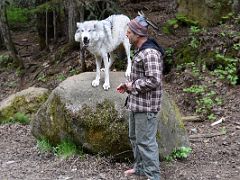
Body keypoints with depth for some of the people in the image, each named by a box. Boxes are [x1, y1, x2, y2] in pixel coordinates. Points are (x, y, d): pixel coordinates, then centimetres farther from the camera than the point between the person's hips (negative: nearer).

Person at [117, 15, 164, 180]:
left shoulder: (150, 53, -21)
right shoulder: (140, 50, 12)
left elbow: (153, 80, -28)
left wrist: (133, 86, -16)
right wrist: (128, 85, 9)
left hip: (146, 106, -10)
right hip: (135, 103, 11)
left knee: (146, 141, -3)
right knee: (134, 137, 20)